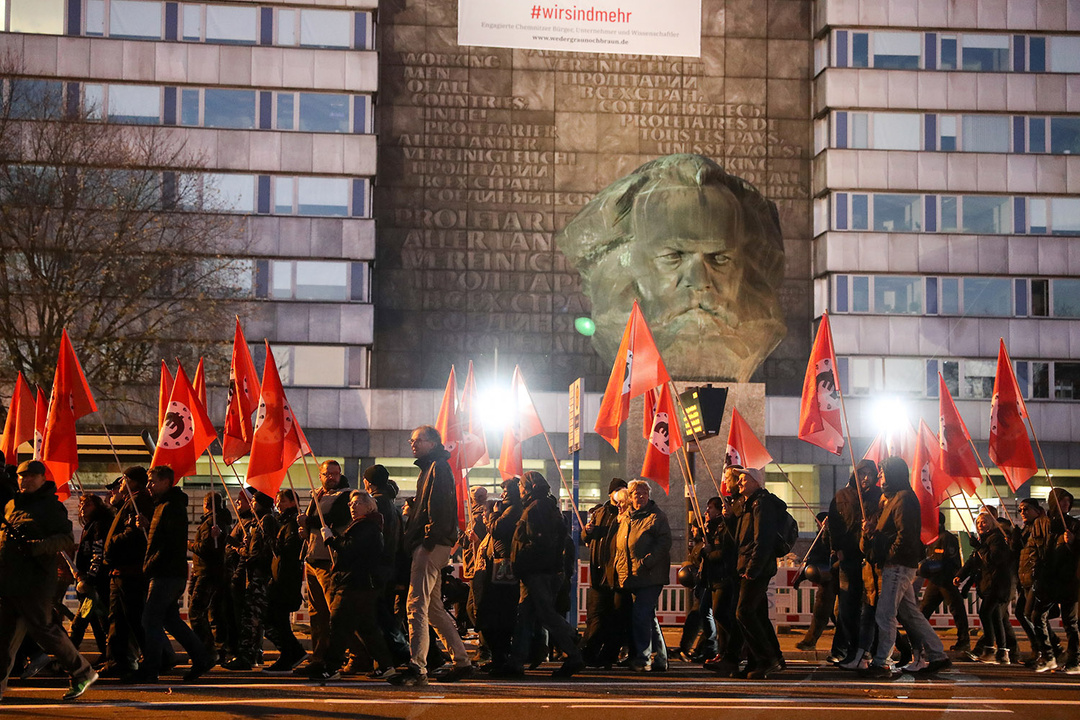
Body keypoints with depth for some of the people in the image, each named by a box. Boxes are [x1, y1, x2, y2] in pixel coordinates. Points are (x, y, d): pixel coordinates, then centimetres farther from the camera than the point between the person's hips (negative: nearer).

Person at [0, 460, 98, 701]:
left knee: (43, 629, -5)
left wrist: (35, 546, -25)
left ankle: (82, 673, 6)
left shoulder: (50, 506, -6)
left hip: (34, 580, -7)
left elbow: (67, 537, -14)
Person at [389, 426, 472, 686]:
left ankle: (417, 667, -21)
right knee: (433, 607, 14)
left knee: (416, 605, -16)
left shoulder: (439, 467, -6)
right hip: (427, 547, 11)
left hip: (431, 546, -11)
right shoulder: (430, 469, 25)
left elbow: (441, 506, -18)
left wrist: (430, 537, -23)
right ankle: (461, 660, 19)